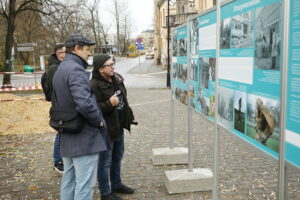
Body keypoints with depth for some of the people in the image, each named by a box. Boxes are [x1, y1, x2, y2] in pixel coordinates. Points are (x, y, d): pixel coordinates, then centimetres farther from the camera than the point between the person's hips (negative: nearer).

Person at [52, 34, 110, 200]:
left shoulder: (60, 69, 14)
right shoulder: (75, 69, -18)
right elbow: (85, 103, -31)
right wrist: (98, 121, -15)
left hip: (67, 136, 10)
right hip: (84, 136, -10)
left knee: (69, 179, 19)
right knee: (85, 183, -2)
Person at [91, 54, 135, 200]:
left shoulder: (117, 79, 6)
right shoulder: (94, 85, -21)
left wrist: (129, 116, 20)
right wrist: (109, 104, -32)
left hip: (119, 127, 9)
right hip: (106, 129, -9)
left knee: (117, 158, 21)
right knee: (105, 162, 4)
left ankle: (116, 185, 39)